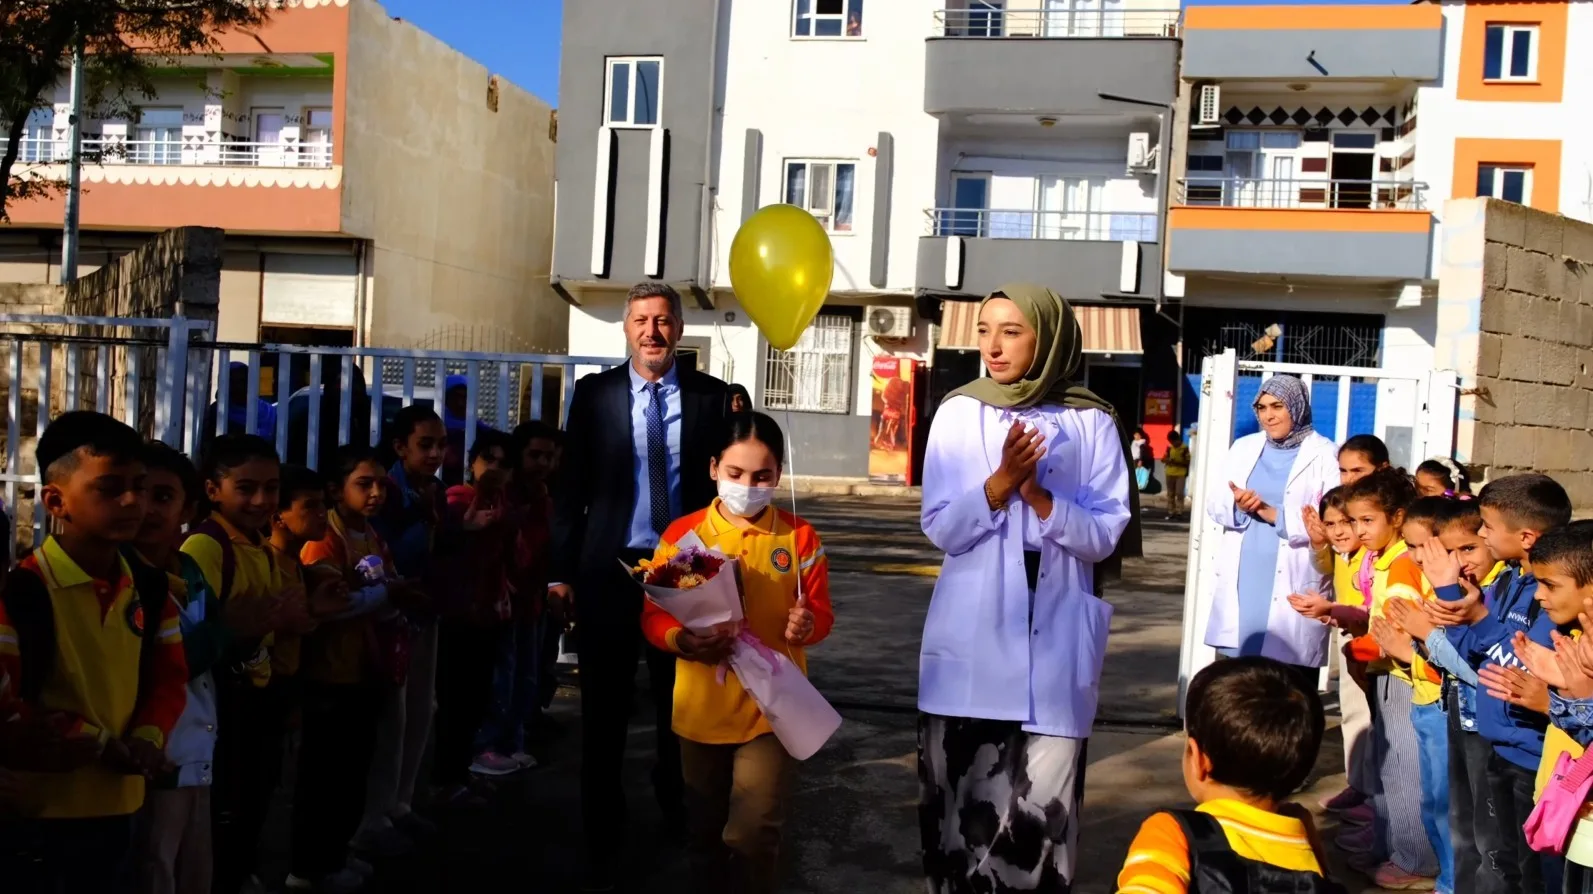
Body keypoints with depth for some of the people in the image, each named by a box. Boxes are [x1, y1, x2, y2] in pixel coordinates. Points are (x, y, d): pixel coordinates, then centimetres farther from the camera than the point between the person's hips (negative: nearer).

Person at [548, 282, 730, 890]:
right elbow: (572, 487, 2)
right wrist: (561, 570, -1)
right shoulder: (594, 393, 2)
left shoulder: (714, 397, 0)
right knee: (604, 712, 9)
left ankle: (679, 815, 37)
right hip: (610, 570, 0)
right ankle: (602, 837, 24)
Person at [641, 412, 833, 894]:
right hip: (702, 708, 2)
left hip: (772, 708, -2)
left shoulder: (798, 537, -3)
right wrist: (681, 640, -22)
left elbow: (820, 612, 1)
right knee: (705, 831, 18)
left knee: (752, 832, -8)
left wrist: (807, 623, -21)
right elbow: (653, 614, -2)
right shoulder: (682, 534, -3)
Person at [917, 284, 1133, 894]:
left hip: (1055, 643, -1)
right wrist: (1002, 480, -17)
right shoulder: (959, 413, 2)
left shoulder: (1092, 423, 0)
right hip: (970, 640, 1)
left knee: (1043, 809, -2)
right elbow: (942, 529, -3)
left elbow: (1104, 535, -3)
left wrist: (1038, 494, -17)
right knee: (955, 797, 7)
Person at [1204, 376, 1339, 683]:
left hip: (1293, 588, -4)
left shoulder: (1323, 454, -2)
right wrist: (1238, 504, -12)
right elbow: (1214, 503, 10)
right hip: (1241, 584, 5)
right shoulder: (1243, 447, 14)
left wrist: (1271, 513, -17)